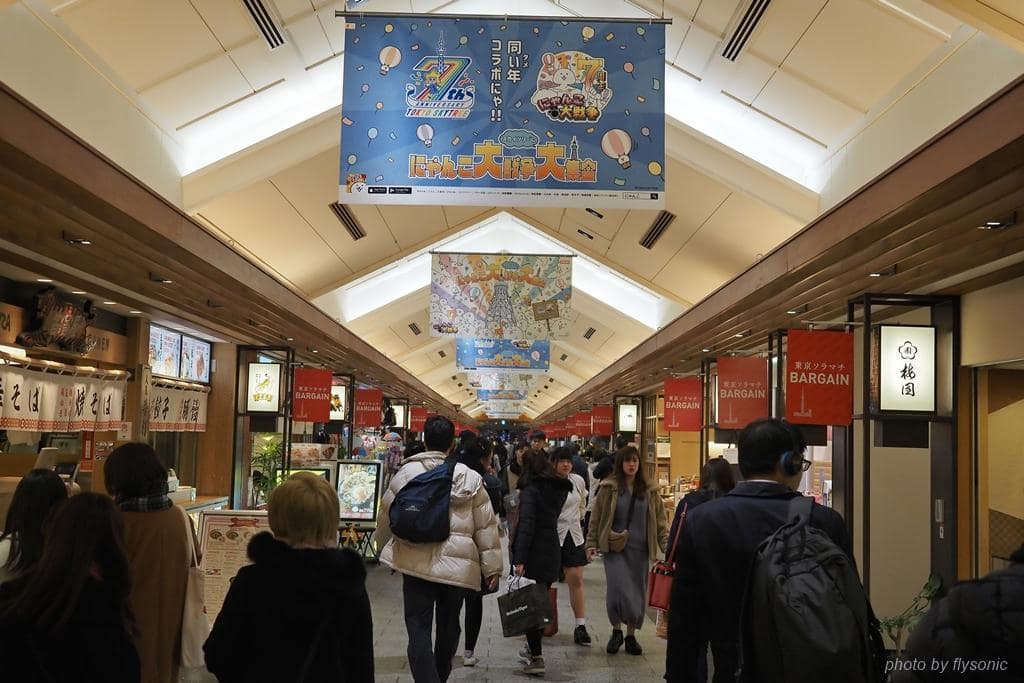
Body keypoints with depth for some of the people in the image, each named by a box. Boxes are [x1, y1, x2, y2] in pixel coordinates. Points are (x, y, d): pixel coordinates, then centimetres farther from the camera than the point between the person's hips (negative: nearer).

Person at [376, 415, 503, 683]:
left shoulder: (405, 473, -2)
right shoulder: (471, 478, -1)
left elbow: (386, 517, 8)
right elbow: (486, 527, 1)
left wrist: (385, 549, 26)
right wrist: (493, 568, 8)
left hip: (416, 563, -2)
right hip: (457, 564, 2)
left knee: (419, 629, 2)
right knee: (449, 626, 20)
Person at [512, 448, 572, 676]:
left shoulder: (530, 489, -13)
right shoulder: (559, 488, 9)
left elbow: (526, 524, -19)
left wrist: (519, 559, -21)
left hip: (534, 554, -7)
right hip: (552, 551, 7)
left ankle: (536, 657, -3)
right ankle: (534, 649, 28)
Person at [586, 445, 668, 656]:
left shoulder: (649, 492, 6)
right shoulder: (608, 488, -1)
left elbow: (660, 521, 8)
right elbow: (596, 518, 3)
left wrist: (667, 546, -3)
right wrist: (591, 544, -2)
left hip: (639, 550, 3)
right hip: (614, 549, -3)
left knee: (637, 594, 6)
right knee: (617, 589, -14)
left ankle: (631, 635, 24)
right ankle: (616, 631, 9)